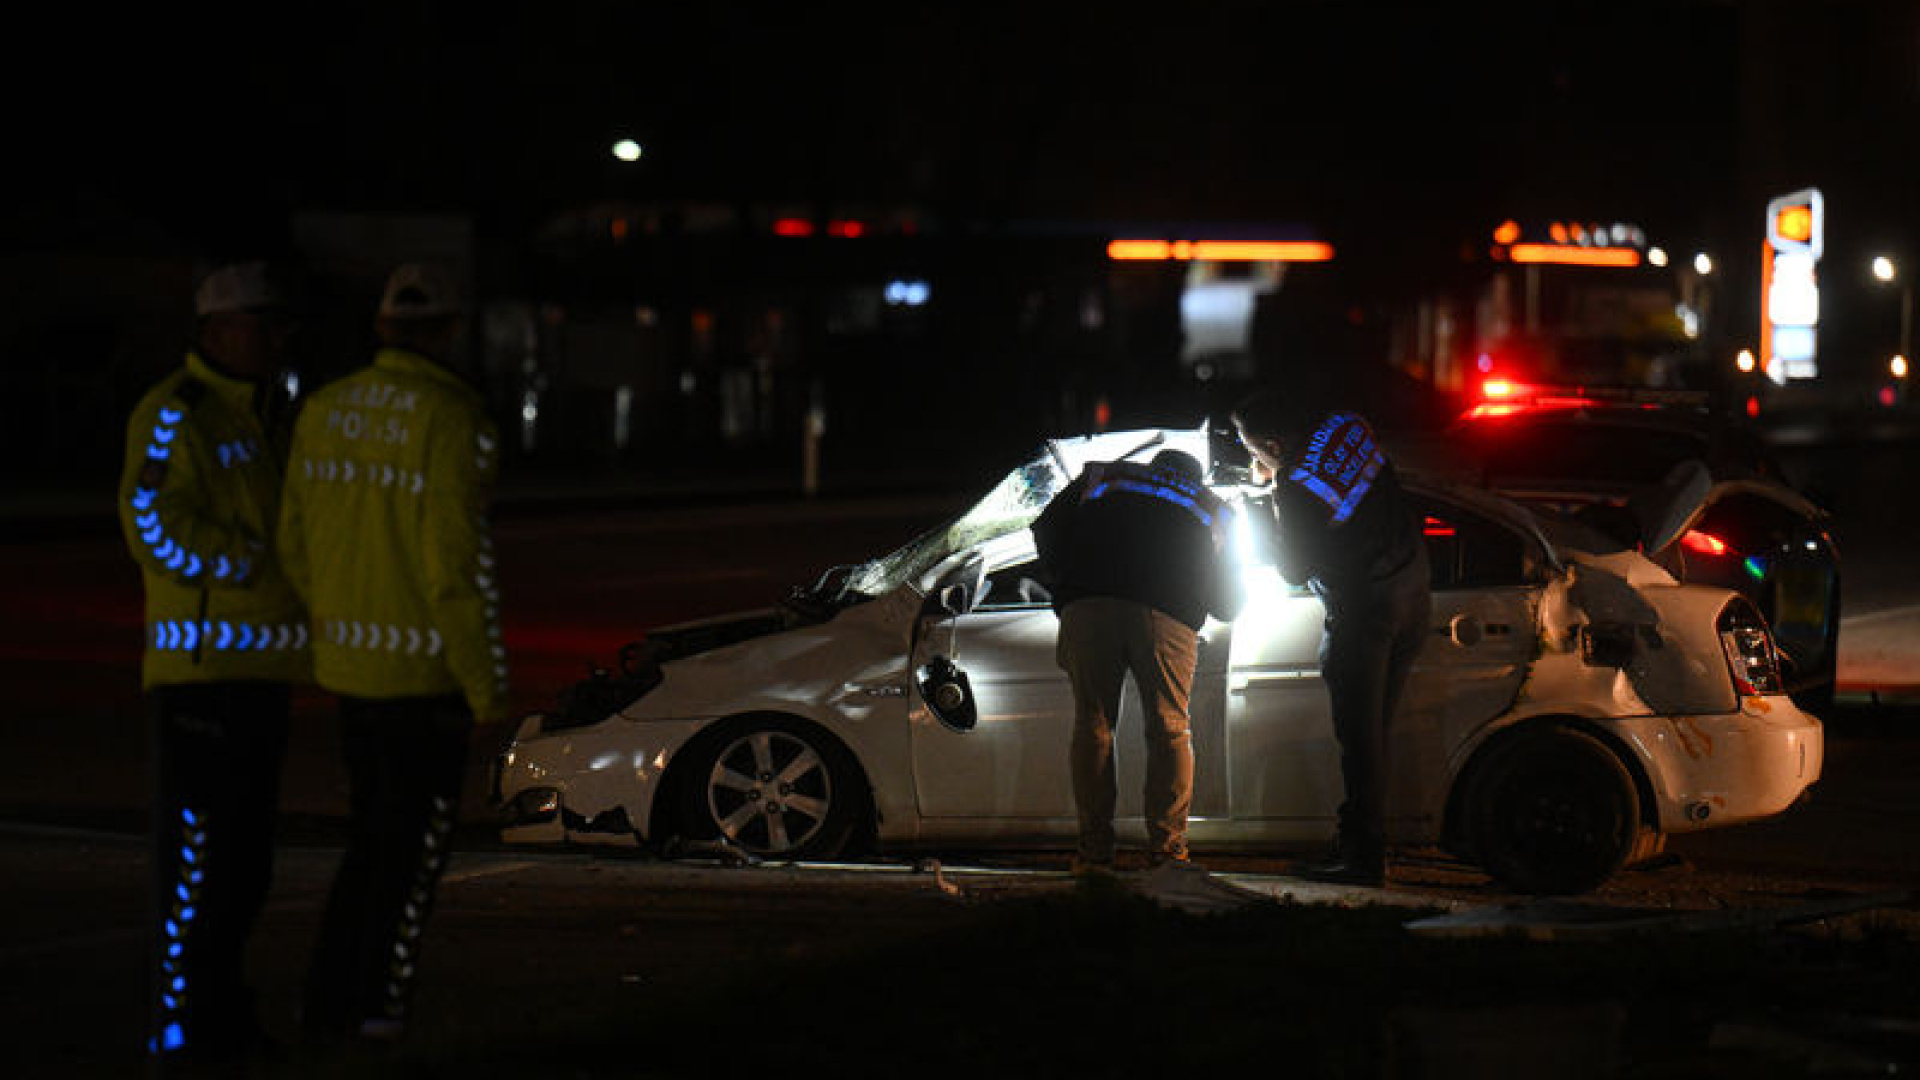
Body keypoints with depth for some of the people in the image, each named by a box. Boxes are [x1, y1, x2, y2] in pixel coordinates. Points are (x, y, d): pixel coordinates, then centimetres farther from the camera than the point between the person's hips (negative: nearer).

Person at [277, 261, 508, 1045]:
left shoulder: (324, 411, 5)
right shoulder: (453, 421, -15)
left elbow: (295, 543, 9)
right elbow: (459, 561, -18)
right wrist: (486, 681, -10)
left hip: (347, 662, 6)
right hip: (424, 669, -6)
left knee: (372, 839, 17)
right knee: (417, 842, 6)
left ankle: (329, 1002, 16)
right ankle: (378, 1000, 6)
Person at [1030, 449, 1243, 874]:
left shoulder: (1102, 476, 30)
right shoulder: (1211, 507, 30)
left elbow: (1047, 531, 22)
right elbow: (1228, 603, 29)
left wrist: (1063, 584, 34)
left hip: (1089, 603, 0)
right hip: (1167, 615, 0)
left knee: (1092, 722, 6)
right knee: (1168, 727, 8)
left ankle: (1094, 850, 2)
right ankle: (1167, 850, 1)